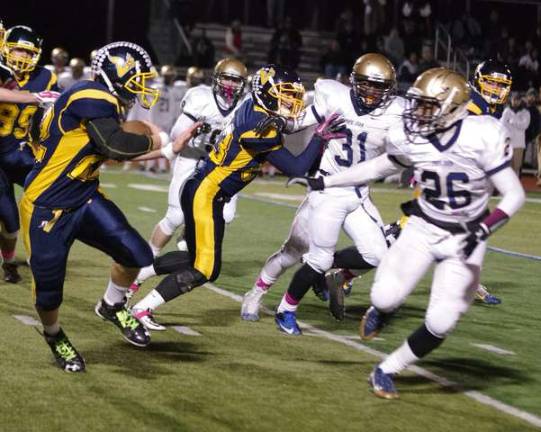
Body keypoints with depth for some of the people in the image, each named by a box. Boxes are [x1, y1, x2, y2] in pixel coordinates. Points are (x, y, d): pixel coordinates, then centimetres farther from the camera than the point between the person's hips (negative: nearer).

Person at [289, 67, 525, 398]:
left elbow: (515, 195, -18)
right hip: (423, 229, 3)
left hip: (465, 240, -3)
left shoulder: (481, 138, -25)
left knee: (440, 323, -11)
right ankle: (381, 310, 26)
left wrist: (484, 229, -33)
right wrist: (324, 182, 10)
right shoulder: (411, 138, -12)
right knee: (386, 297, -14)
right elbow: (379, 167, 9)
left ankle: (388, 371, 12)